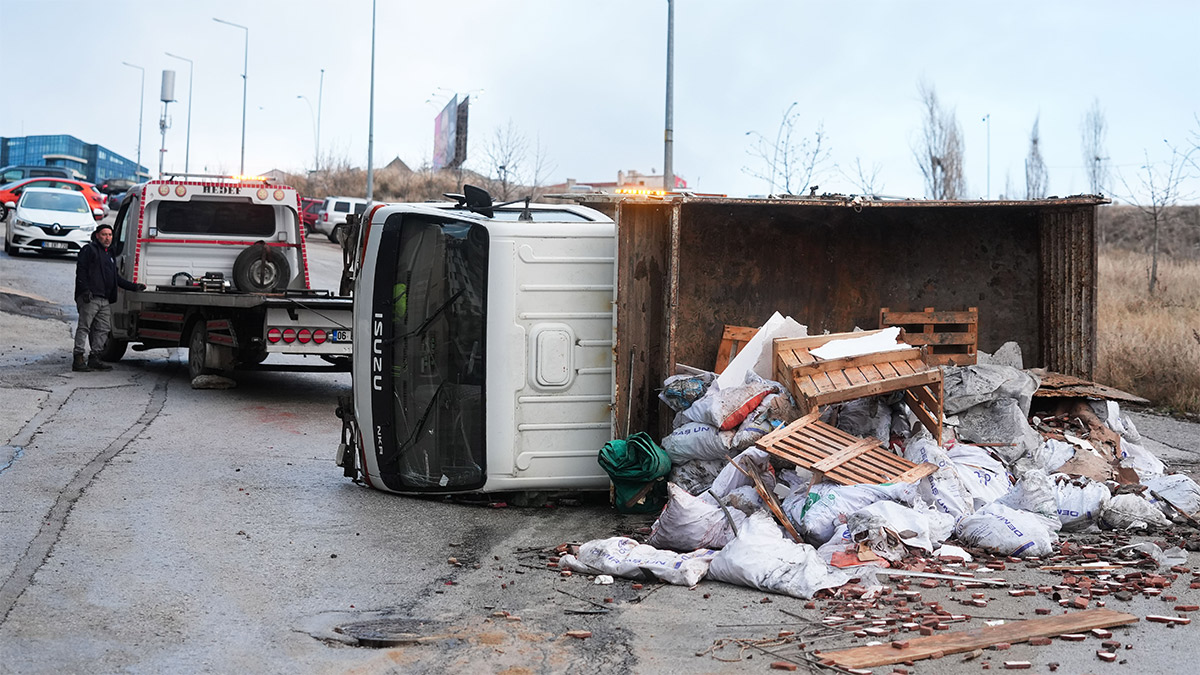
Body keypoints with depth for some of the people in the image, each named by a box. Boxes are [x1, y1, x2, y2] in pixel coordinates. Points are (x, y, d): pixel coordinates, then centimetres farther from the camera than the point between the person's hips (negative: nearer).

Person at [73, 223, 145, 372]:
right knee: (84, 327, -9)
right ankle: (78, 359, -11)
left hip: (104, 300, 8)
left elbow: (116, 279, 30)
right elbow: (81, 270, -8)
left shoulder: (110, 255, 27)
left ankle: (94, 358, 11)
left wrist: (134, 286, 23)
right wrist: (85, 290, -19)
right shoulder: (89, 249, 3)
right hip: (89, 298, -8)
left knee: (103, 329, 6)